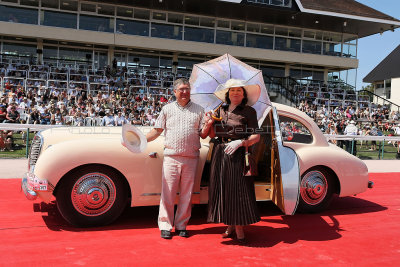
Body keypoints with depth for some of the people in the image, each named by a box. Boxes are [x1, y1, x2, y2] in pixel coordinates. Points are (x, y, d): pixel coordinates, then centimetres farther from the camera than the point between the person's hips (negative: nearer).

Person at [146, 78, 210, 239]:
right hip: (171, 156, -1)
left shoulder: (198, 110, 11)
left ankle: (181, 226, 17)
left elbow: (203, 135, 9)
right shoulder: (167, 109, 11)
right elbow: (157, 131, 10)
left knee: (186, 194, 6)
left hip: (191, 158, 1)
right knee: (167, 192, -2)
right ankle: (165, 226, 9)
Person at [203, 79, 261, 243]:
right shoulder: (221, 110, 14)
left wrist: (240, 142, -19)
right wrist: (209, 122, -5)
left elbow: (256, 137, -4)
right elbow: (212, 135, 13)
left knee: (238, 189, -5)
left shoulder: (249, 111, 2)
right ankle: (230, 226, 17)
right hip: (220, 154, 4)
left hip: (238, 155, -4)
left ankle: (239, 227, 6)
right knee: (222, 188, 5)